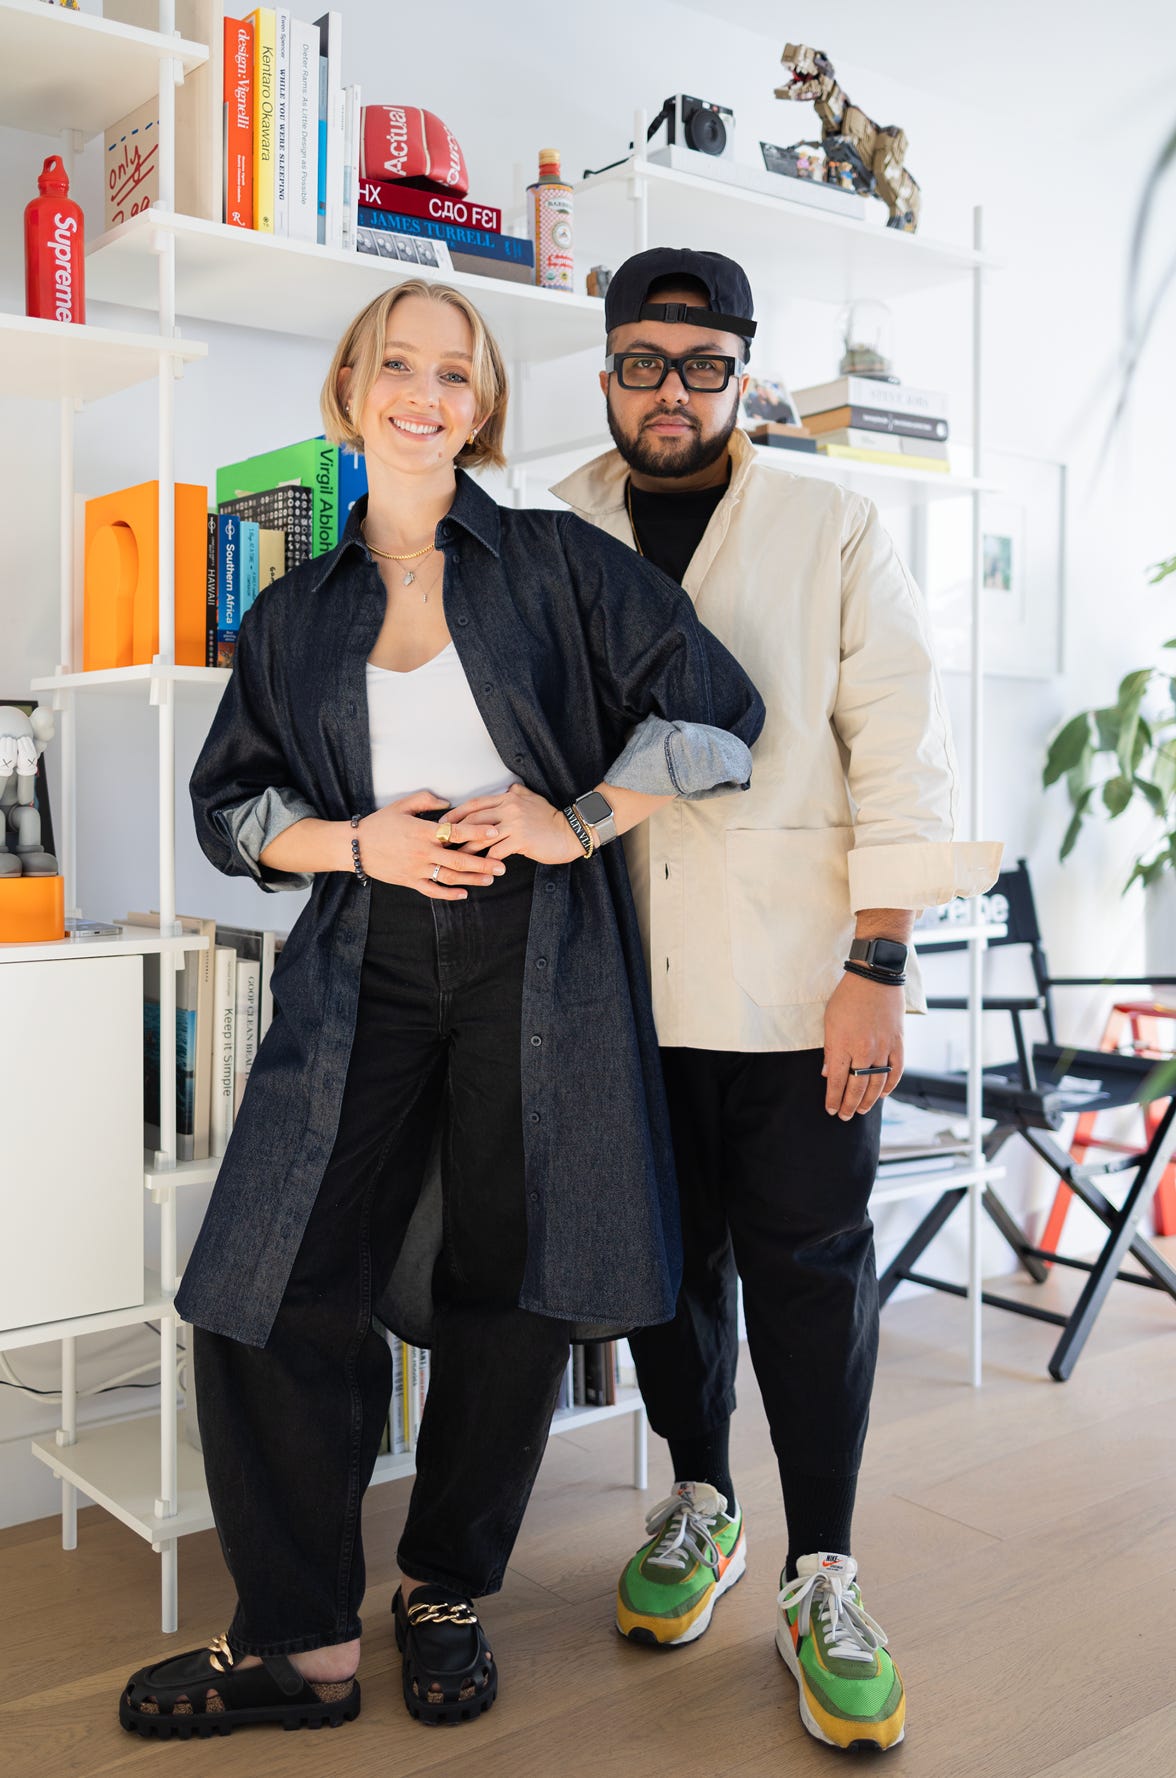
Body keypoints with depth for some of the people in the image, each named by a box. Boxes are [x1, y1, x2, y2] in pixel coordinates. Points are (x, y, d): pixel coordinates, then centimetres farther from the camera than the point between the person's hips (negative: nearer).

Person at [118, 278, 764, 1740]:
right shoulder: (296, 616, 14)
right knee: (272, 1286, -5)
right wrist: (356, 842, -3)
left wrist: (579, 821, -8)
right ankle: (300, 1642, 11)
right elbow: (229, 803, 15)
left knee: (508, 1290, 3)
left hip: (536, 967, -2)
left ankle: (447, 1596, 26)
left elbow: (715, 713, 3)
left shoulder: (557, 564, 6)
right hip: (363, 972, 2)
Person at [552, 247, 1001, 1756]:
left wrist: (878, 968, -10)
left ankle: (821, 1581, 16)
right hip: (625, 980, 3)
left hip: (800, 979, -2)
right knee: (669, 1256, 13)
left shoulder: (832, 530, 1)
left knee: (809, 1266, 2)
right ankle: (700, 1505, 34)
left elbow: (899, 756, -3)